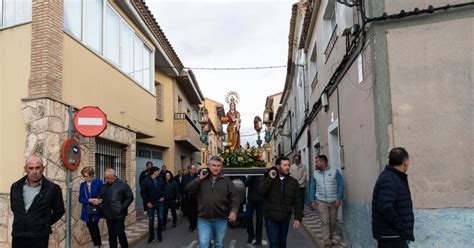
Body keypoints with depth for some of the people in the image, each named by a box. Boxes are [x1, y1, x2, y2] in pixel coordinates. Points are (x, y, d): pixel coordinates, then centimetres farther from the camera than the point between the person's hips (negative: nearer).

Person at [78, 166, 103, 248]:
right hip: (87, 211, 4)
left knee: (94, 227, -8)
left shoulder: (98, 183, -6)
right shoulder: (82, 185, 7)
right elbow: (81, 199, 3)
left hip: (96, 210, -4)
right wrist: (89, 200, -14)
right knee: (91, 228, 10)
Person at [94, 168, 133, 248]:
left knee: (119, 232, -5)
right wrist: (98, 200, -6)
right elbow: (101, 196, 17)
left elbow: (130, 197, -5)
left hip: (119, 214, -5)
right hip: (108, 215, 5)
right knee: (111, 235, 10)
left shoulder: (123, 185, -6)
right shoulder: (104, 186, 10)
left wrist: (122, 207, -12)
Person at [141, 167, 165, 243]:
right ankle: (151, 236, 17)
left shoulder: (160, 180, 3)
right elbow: (144, 193, -6)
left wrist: (163, 197, 0)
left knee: (160, 219, 4)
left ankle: (159, 234, 20)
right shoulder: (146, 181, -7)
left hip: (160, 202, 2)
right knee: (151, 220, 5)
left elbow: (164, 189, 13)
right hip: (151, 203, -2)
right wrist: (147, 202, -11)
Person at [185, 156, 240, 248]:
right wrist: (199, 179, -11)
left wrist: (234, 210, -16)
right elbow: (187, 189, -4)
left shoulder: (226, 181, 4)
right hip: (204, 220, -1)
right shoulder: (201, 180, 5)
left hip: (221, 220, 1)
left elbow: (235, 196, -1)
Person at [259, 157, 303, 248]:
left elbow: (298, 201, 2)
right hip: (271, 218, -2)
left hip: (285, 218, 2)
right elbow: (261, 192, -16)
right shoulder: (269, 179, 0)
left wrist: (298, 218, -5)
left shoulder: (293, 182, 2)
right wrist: (270, 178, -19)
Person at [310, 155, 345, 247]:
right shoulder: (315, 174, 6)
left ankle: (330, 238, 29)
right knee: (324, 222, -7)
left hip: (334, 202, -1)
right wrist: (313, 200, 3)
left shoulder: (334, 171, -2)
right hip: (321, 201, 1)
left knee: (332, 222, 8)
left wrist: (339, 199, -9)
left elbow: (341, 185, -3)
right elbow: (313, 187, 10)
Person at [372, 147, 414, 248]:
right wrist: (401, 226, -20)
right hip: (391, 238, -10)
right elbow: (385, 207, -30)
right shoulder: (389, 180, -20)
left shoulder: (397, 178, 13)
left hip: (397, 236, 10)